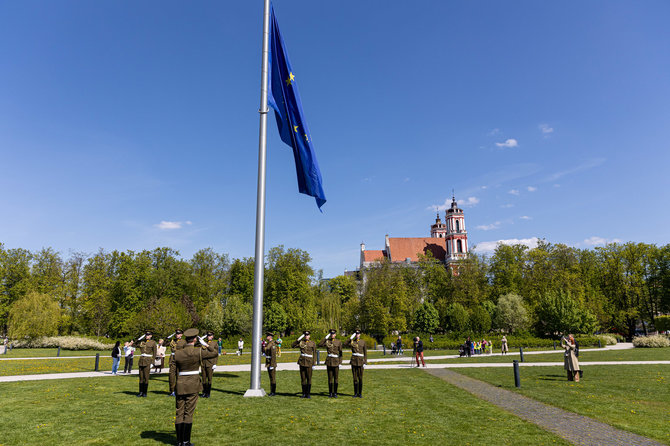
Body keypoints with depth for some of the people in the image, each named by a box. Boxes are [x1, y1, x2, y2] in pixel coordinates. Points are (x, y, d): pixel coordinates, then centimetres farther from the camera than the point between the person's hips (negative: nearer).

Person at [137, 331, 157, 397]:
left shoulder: (153, 342, 0)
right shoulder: (142, 342, 13)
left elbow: (155, 353, -2)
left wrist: (152, 363, -7)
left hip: (148, 361, -4)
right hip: (141, 360, 4)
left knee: (146, 377, -3)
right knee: (141, 377, 5)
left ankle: (145, 392, 6)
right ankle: (141, 392, 13)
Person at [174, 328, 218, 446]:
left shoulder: (177, 353, -1)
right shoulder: (198, 352, -10)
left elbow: (174, 371, 6)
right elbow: (215, 353, 1)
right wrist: (206, 345, 11)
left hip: (180, 385, 3)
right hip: (193, 385, -3)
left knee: (179, 413, 10)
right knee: (189, 413, 3)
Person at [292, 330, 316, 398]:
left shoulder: (312, 343, 1)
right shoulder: (301, 342, 6)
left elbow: (314, 354, 2)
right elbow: (293, 346, -4)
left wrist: (313, 364, -2)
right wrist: (298, 339, -11)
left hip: (309, 362, -2)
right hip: (302, 361, 2)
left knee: (309, 378, 1)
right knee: (303, 378, 6)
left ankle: (308, 394, 10)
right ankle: (304, 393, 15)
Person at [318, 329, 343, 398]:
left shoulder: (339, 342, 1)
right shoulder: (327, 341, 5)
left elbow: (340, 353, 1)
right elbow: (320, 345, -12)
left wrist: (340, 362, -4)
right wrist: (326, 337, -11)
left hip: (336, 361, -1)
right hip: (329, 361, 1)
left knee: (336, 377, 2)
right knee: (330, 377, 5)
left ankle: (335, 393, 11)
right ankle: (330, 393, 12)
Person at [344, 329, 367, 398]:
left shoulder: (363, 342, 1)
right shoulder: (352, 341, 3)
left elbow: (365, 353, 2)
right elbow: (345, 344, -16)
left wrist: (365, 362, -4)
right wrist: (351, 338, -18)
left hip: (360, 361, -1)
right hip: (354, 361, 1)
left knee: (360, 377, 2)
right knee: (355, 377, 4)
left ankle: (360, 393, 12)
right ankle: (355, 393, 12)